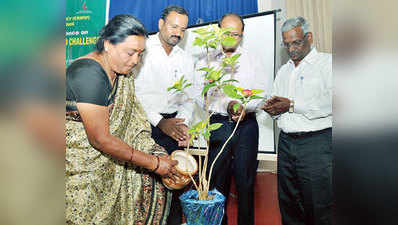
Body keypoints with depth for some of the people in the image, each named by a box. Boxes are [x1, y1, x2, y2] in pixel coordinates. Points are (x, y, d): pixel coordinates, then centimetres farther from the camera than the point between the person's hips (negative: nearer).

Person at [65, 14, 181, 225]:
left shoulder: (121, 72, 3)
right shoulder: (89, 73, -22)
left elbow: (134, 123, 2)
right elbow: (100, 139, -25)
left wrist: (156, 155, -11)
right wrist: (153, 163, -21)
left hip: (104, 157, 8)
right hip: (79, 158, -8)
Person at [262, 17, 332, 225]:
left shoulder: (326, 62, 0)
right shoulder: (283, 71, 20)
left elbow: (330, 101, -15)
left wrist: (292, 105, -15)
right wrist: (272, 109, -2)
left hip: (316, 143, -5)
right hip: (286, 143, 6)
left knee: (319, 206, 1)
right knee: (288, 204, 13)